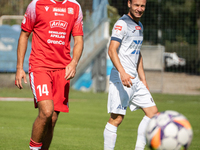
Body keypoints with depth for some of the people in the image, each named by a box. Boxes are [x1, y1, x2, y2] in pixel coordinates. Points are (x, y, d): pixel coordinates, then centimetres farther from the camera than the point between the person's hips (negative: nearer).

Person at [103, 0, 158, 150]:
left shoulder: (139, 26, 18)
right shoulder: (122, 24, -9)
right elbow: (112, 50, -19)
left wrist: (143, 80, 24)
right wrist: (122, 73, -31)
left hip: (134, 80, 9)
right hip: (121, 78, -9)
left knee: (152, 112, 6)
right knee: (117, 118, -9)